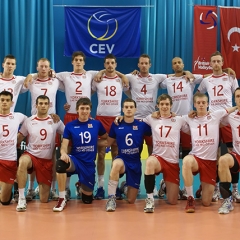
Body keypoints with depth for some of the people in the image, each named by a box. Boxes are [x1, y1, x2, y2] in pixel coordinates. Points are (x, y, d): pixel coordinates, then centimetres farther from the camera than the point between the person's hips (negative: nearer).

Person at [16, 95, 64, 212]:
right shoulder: (28, 121, 0)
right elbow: (19, 138, 2)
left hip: (48, 160, 1)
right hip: (31, 155, -1)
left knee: (44, 199, 1)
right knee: (22, 162, -42)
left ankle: (43, 186, 40)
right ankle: (21, 198, -31)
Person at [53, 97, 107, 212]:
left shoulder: (97, 124, 2)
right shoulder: (70, 125, -2)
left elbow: (106, 139, 16)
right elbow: (64, 145, -9)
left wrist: (96, 142, -2)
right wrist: (63, 153, -31)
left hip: (89, 163, 2)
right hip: (75, 159, -2)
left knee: (87, 199, 5)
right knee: (61, 163, -39)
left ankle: (81, 187, 42)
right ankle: (62, 199, -24)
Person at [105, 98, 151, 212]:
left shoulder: (142, 125, -2)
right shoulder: (116, 125, -1)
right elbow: (108, 143, 8)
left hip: (135, 163, 1)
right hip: (122, 159, -1)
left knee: (131, 200, 5)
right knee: (117, 164, -42)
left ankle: (125, 186, 42)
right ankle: (111, 197, -28)